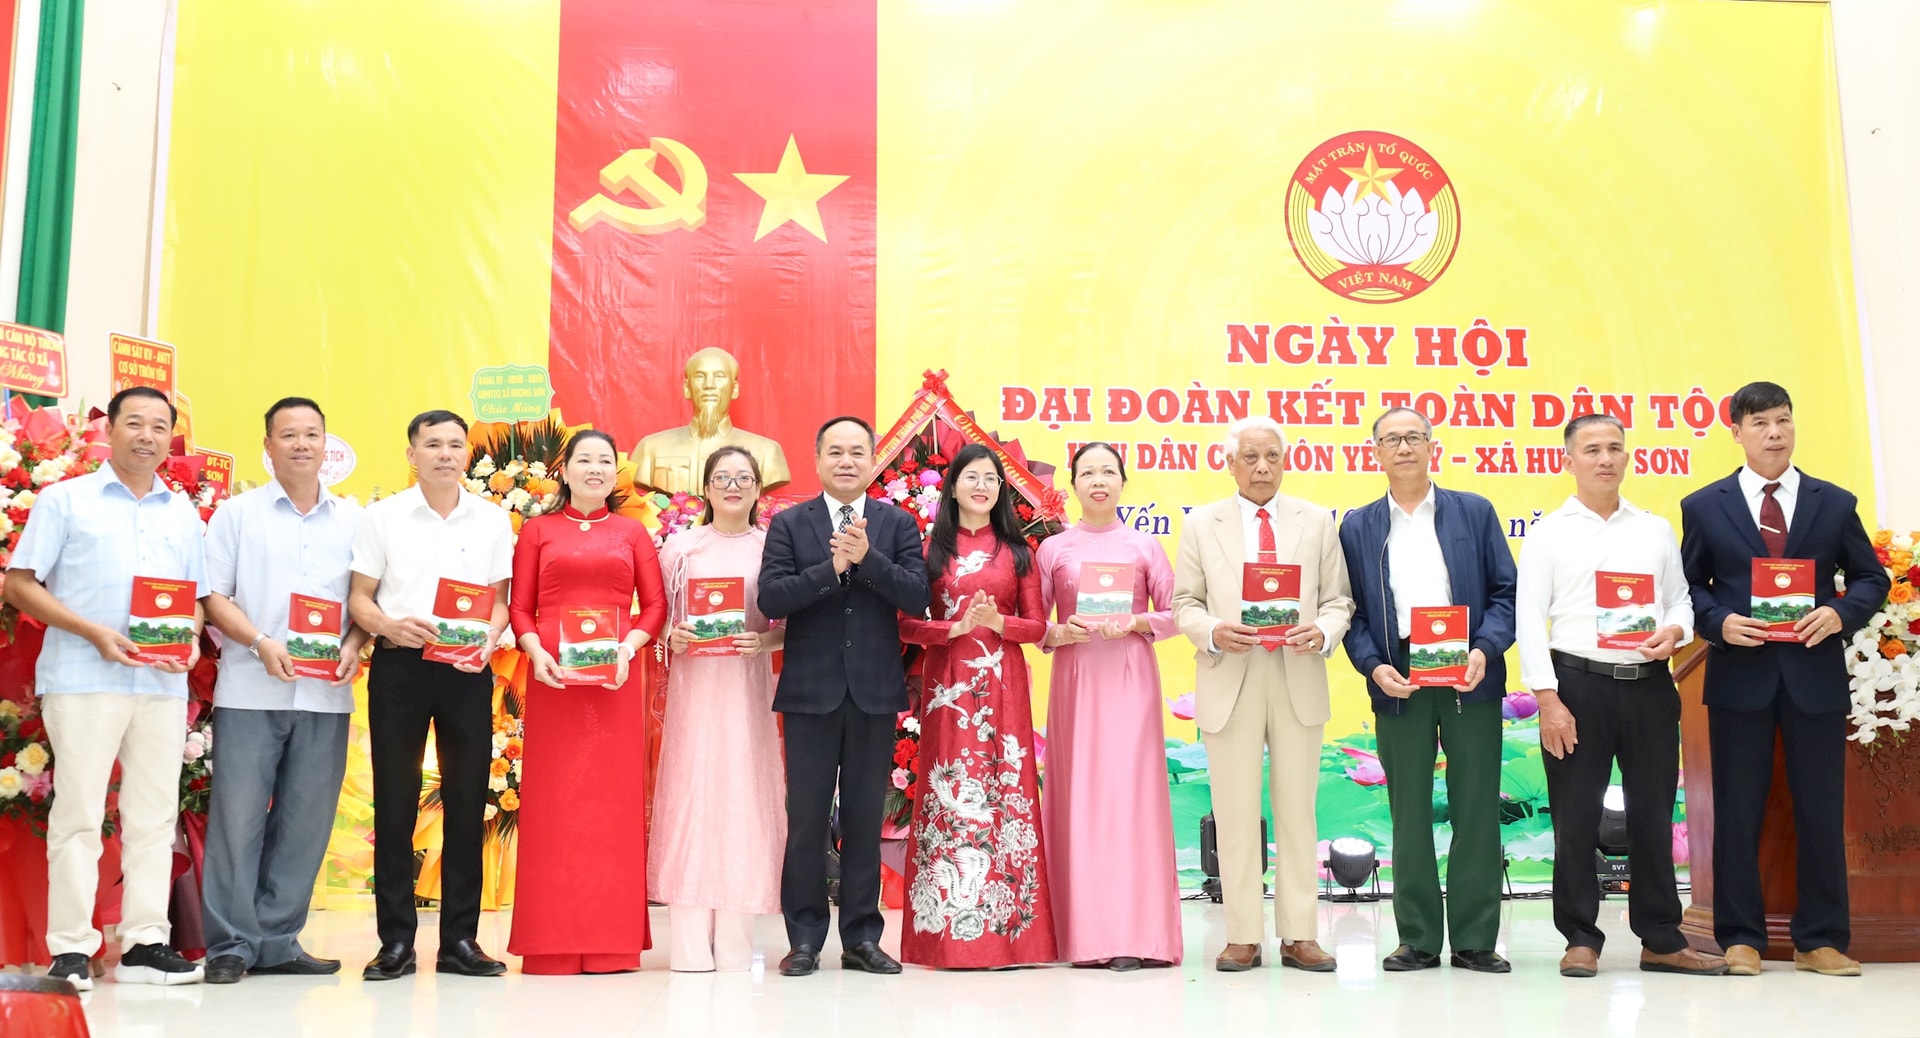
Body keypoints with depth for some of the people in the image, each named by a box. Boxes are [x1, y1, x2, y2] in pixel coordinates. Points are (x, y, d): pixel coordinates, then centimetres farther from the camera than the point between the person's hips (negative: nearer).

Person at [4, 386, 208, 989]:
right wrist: (93, 632, -12)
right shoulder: (66, 499, 6)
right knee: (78, 813, -2)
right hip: (83, 679, -4)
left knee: (154, 816, 4)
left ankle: (143, 944, 10)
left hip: (164, 685, 4)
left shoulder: (184, 513, 18)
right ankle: (70, 949, 4)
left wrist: (191, 638, -2)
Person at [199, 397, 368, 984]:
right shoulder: (238, 513, 7)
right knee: (238, 814, -2)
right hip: (251, 690, -2)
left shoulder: (352, 519, 13)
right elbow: (213, 596, 2)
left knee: (305, 820, 4)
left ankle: (277, 942, 14)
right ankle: (230, 946, 7)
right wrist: (262, 644, -12)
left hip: (326, 694, 2)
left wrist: (354, 647, -6)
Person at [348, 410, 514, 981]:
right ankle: (396, 940, 10)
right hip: (399, 665, -1)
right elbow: (358, 596, 5)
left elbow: (500, 597, 11)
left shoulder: (493, 521, 10)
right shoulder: (382, 517, 7)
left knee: (467, 801, 3)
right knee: (394, 801, 2)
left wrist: (488, 639, -8)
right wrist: (389, 626, -15)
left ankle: (460, 938, 11)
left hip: (467, 671, 1)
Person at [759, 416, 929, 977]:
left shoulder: (899, 524, 6)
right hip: (810, 691, -1)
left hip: (875, 692, 1)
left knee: (866, 819, 8)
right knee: (806, 819, 4)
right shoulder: (789, 524, 4)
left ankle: (862, 937, 18)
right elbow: (770, 598, -8)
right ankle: (805, 939, 15)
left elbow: (917, 596, -6)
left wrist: (867, 557, -18)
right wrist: (832, 567, -18)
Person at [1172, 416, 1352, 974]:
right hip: (1229, 681, -1)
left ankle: (1300, 935, 12)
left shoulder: (1317, 521, 11)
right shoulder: (1202, 524, 8)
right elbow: (1185, 604, 6)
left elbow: (1338, 599, 8)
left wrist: (1322, 631, -13)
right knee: (1236, 813, 2)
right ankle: (1243, 937, 10)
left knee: (1298, 810, 4)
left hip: (1299, 681, 1)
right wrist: (1213, 632, -14)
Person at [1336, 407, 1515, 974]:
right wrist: (1373, 667, -9)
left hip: (1469, 677, 0)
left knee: (1476, 811, 2)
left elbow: (1507, 592, 4)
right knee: (1409, 815, 5)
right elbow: (1350, 610, 7)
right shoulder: (1358, 528, 10)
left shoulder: (1475, 512, 8)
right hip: (1398, 681, 1)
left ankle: (1475, 939, 11)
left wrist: (1484, 650, -12)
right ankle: (1418, 939, 14)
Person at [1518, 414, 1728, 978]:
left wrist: (1674, 631, -8)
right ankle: (1580, 939, 12)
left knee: (1653, 814, 8)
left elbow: (1681, 598, 16)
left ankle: (1662, 941, 18)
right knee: (1576, 817, 1)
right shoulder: (1548, 533, 2)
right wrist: (1547, 698, -11)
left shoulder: (1657, 529, 12)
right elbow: (1530, 619, -3)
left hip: (1650, 684, 3)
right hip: (1578, 683, -3)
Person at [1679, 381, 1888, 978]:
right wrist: (1719, 622, -12)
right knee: (1737, 811, 3)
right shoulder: (1704, 507, 5)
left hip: (1815, 675, 1)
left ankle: (1821, 941, 16)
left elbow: (1871, 580, 10)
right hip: (1740, 675, -1)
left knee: (1821, 810, 5)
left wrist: (1840, 614, -10)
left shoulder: (1835, 503, 8)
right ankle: (1740, 938, 12)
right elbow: (1689, 587, 7)